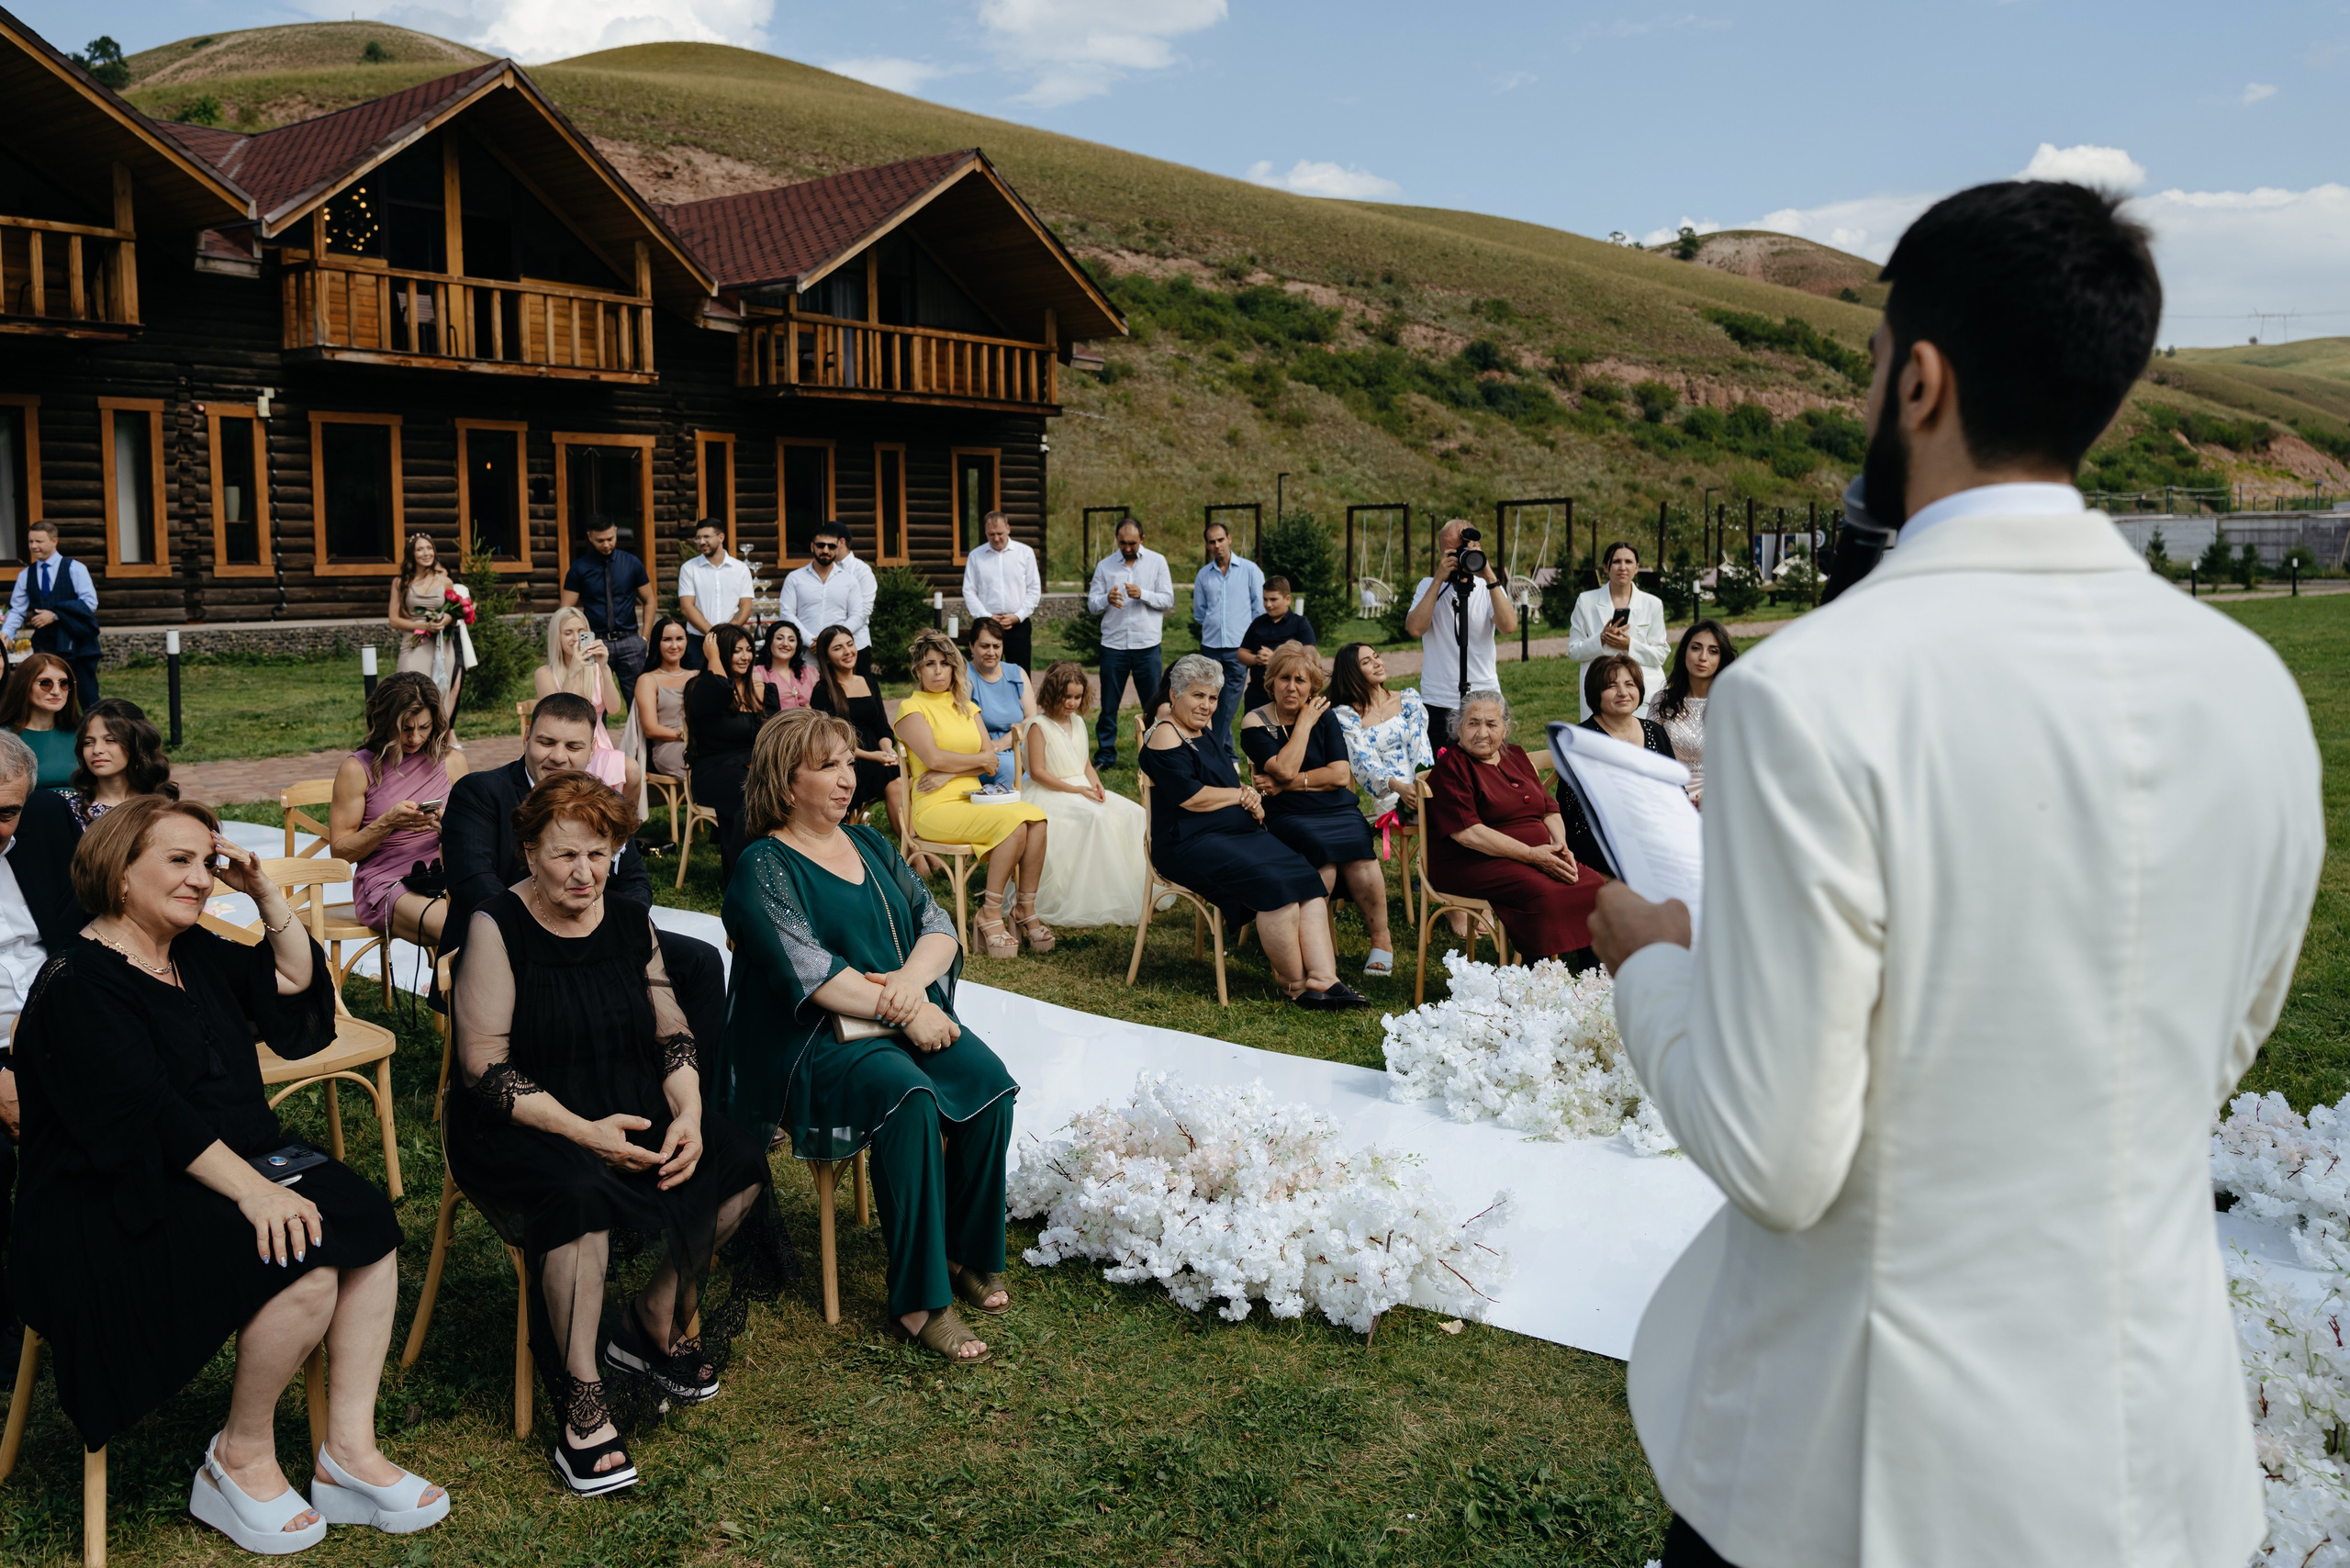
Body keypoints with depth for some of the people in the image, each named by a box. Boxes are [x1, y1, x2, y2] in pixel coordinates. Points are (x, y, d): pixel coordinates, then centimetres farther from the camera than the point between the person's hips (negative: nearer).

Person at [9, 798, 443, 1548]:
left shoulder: (196, 952, 14)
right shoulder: (80, 986, -13)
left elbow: (295, 982, 18)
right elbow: (147, 1116, -23)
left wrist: (266, 893, 5)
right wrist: (252, 1189, -31)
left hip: (234, 1162, 9)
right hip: (117, 1205, -9)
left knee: (367, 1218, -15)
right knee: (304, 1263, -29)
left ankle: (349, 1452, -11)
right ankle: (241, 1460, -7)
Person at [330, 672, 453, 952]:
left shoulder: (450, 762, 11)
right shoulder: (358, 769, 1)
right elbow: (339, 851, 0)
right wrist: (387, 823, -16)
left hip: (441, 877, 3)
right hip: (385, 884, -3)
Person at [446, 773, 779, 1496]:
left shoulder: (629, 923, 7)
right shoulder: (497, 927, -9)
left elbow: (671, 1034, 9)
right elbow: (486, 1066, -14)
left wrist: (689, 1116, -11)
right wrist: (583, 1132, -24)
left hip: (630, 1112, 6)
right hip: (522, 1129, -5)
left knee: (740, 1162, -15)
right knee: (581, 1191, -36)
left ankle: (655, 1321, 5)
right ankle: (580, 1401, -22)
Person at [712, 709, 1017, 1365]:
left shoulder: (869, 843, 16)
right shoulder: (763, 868, -4)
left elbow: (938, 924, 9)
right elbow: (807, 971, -16)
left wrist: (914, 978, -13)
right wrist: (903, 1011, -19)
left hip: (911, 1018, 6)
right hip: (814, 1041, -6)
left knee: (990, 1082, -21)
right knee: (907, 1096, -33)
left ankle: (970, 1253, -3)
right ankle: (917, 1300, -24)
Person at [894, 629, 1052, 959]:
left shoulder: (967, 708, 19)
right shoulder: (912, 708, 1)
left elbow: (991, 759, 7)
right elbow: (933, 757, -13)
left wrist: (950, 773, -9)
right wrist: (979, 759, 0)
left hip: (973, 801, 6)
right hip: (935, 809, -6)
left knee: (1036, 817, -23)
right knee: (1014, 823, -29)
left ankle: (1026, 910, -16)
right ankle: (989, 916, -18)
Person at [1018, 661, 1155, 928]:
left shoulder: (1078, 722, 15)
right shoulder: (1039, 726, -7)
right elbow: (1037, 772, -13)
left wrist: (1096, 785, -5)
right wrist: (1074, 789, -19)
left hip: (1082, 790, 8)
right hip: (1051, 794, -8)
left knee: (1133, 815, -12)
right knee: (1096, 817, -34)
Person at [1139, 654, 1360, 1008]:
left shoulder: (1204, 733, 20)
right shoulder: (1165, 736, -7)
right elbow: (1191, 797, -16)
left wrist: (1252, 802, 3)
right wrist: (1242, 795, -2)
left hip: (1239, 833, 9)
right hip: (1191, 843, -9)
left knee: (1308, 879, -14)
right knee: (1273, 884, -28)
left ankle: (1323, 977, -23)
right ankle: (1294, 985, -15)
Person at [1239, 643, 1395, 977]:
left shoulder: (1324, 718, 12)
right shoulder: (1255, 724, 3)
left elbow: (1341, 775, -1)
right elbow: (1285, 769, -13)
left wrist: (1287, 785, -8)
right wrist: (1304, 723, -5)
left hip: (1338, 809, 2)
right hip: (1287, 816, -2)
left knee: (1358, 849, -28)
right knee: (1321, 850, -33)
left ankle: (1381, 939, -13)